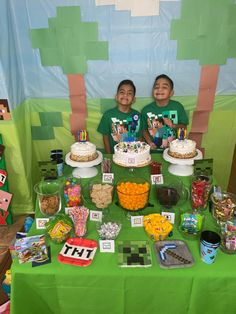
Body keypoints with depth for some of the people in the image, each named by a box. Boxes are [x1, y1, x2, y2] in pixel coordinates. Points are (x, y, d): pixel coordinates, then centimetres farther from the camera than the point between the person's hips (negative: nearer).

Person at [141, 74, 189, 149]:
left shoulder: (177, 106, -3)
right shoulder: (146, 109, -4)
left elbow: (184, 126, 5)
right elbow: (144, 129, 6)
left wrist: (173, 125, -14)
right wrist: (149, 142, -8)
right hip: (154, 148, 0)